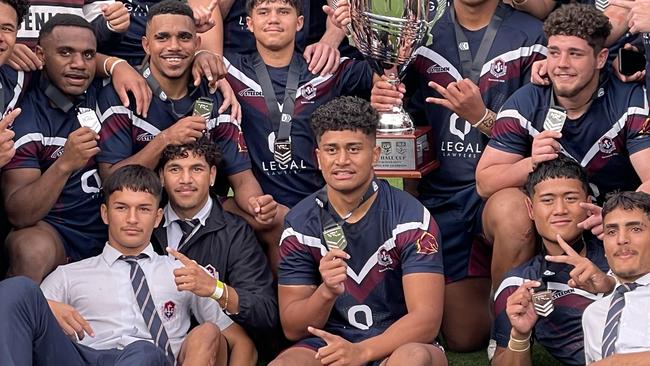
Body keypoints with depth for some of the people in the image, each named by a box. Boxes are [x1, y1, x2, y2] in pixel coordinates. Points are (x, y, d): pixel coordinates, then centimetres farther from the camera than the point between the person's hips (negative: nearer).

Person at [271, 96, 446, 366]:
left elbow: (426, 318, -15)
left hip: (397, 344, -1)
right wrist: (326, 292, -23)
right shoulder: (300, 223, 0)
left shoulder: (411, 217, -7)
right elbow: (292, 329, -1)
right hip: (327, 343, 1)